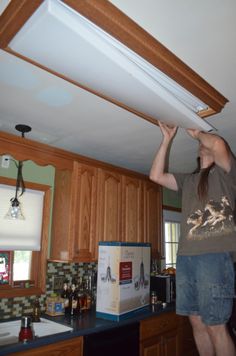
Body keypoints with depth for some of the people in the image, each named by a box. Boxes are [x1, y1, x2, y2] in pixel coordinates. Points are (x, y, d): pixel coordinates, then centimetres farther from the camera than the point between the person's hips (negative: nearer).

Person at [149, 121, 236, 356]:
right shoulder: (188, 180, 21)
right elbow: (156, 176, 14)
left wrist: (198, 133, 7)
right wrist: (167, 139, 15)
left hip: (215, 256, -5)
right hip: (185, 257, 6)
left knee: (215, 326, -2)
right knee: (197, 322, 11)